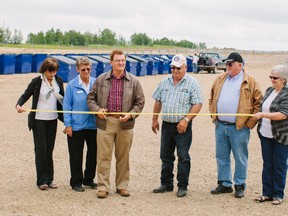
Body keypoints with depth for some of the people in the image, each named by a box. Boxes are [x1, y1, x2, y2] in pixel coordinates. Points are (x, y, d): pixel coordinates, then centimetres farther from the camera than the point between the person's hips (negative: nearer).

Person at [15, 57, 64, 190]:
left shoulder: (58, 81, 5)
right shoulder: (37, 82, -6)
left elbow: (63, 98, 13)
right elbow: (25, 95, -10)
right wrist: (18, 105, -29)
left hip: (52, 119, 4)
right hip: (38, 120, -4)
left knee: (49, 149, 8)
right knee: (40, 149, -4)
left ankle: (49, 179, 15)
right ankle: (42, 180, 1)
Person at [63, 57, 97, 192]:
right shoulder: (72, 85, -5)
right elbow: (67, 106, -3)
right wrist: (68, 125, -6)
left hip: (93, 124, 3)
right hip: (76, 126, -3)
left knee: (93, 153, 12)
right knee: (76, 155, 5)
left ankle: (89, 179, 29)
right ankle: (76, 182, 19)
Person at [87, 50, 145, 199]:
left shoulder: (133, 81, 5)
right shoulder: (101, 79, 5)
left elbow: (140, 102, 7)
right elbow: (91, 98, 11)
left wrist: (131, 114, -8)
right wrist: (97, 109, -7)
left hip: (125, 124, 1)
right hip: (105, 122, 0)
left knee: (123, 157, 9)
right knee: (104, 156, 0)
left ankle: (122, 186, 20)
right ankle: (103, 187, 9)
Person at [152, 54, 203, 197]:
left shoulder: (192, 83, -5)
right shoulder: (165, 82, 10)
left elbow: (197, 104, -10)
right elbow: (158, 102, 17)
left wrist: (186, 120, -18)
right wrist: (154, 119, 14)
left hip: (182, 126, -5)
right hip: (166, 125, 5)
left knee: (183, 157, 0)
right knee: (166, 156, 12)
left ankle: (182, 187, 9)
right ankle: (166, 184, 24)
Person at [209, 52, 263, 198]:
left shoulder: (250, 81, -5)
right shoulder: (220, 79, 10)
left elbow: (259, 103, -5)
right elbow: (212, 99, 20)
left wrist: (249, 123, -8)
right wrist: (213, 115, 9)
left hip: (239, 127, -5)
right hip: (220, 126, 5)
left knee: (240, 158, 5)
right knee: (221, 157, 12)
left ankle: (240, 185, 18)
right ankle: (224, 184, 25)